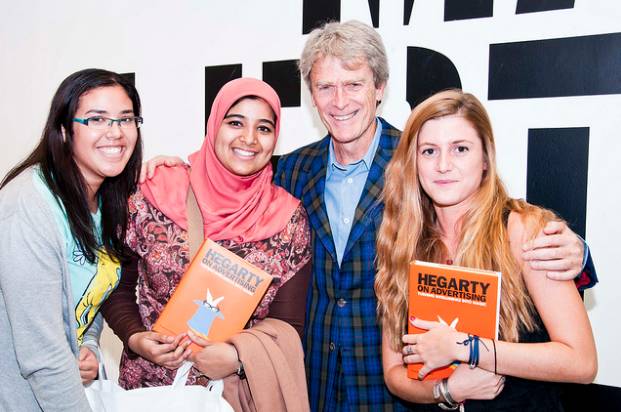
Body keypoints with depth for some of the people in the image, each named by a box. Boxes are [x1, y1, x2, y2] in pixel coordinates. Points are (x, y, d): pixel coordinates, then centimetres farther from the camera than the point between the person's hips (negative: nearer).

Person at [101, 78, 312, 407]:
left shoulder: (289, 218, -7)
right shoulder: (154, 195, -9)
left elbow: (289, 324, -5)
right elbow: (117, 286, 2)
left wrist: (239, 356, -21)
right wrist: (135, 339, -14)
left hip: (243, 389, 1)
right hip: (150, 384, 0)